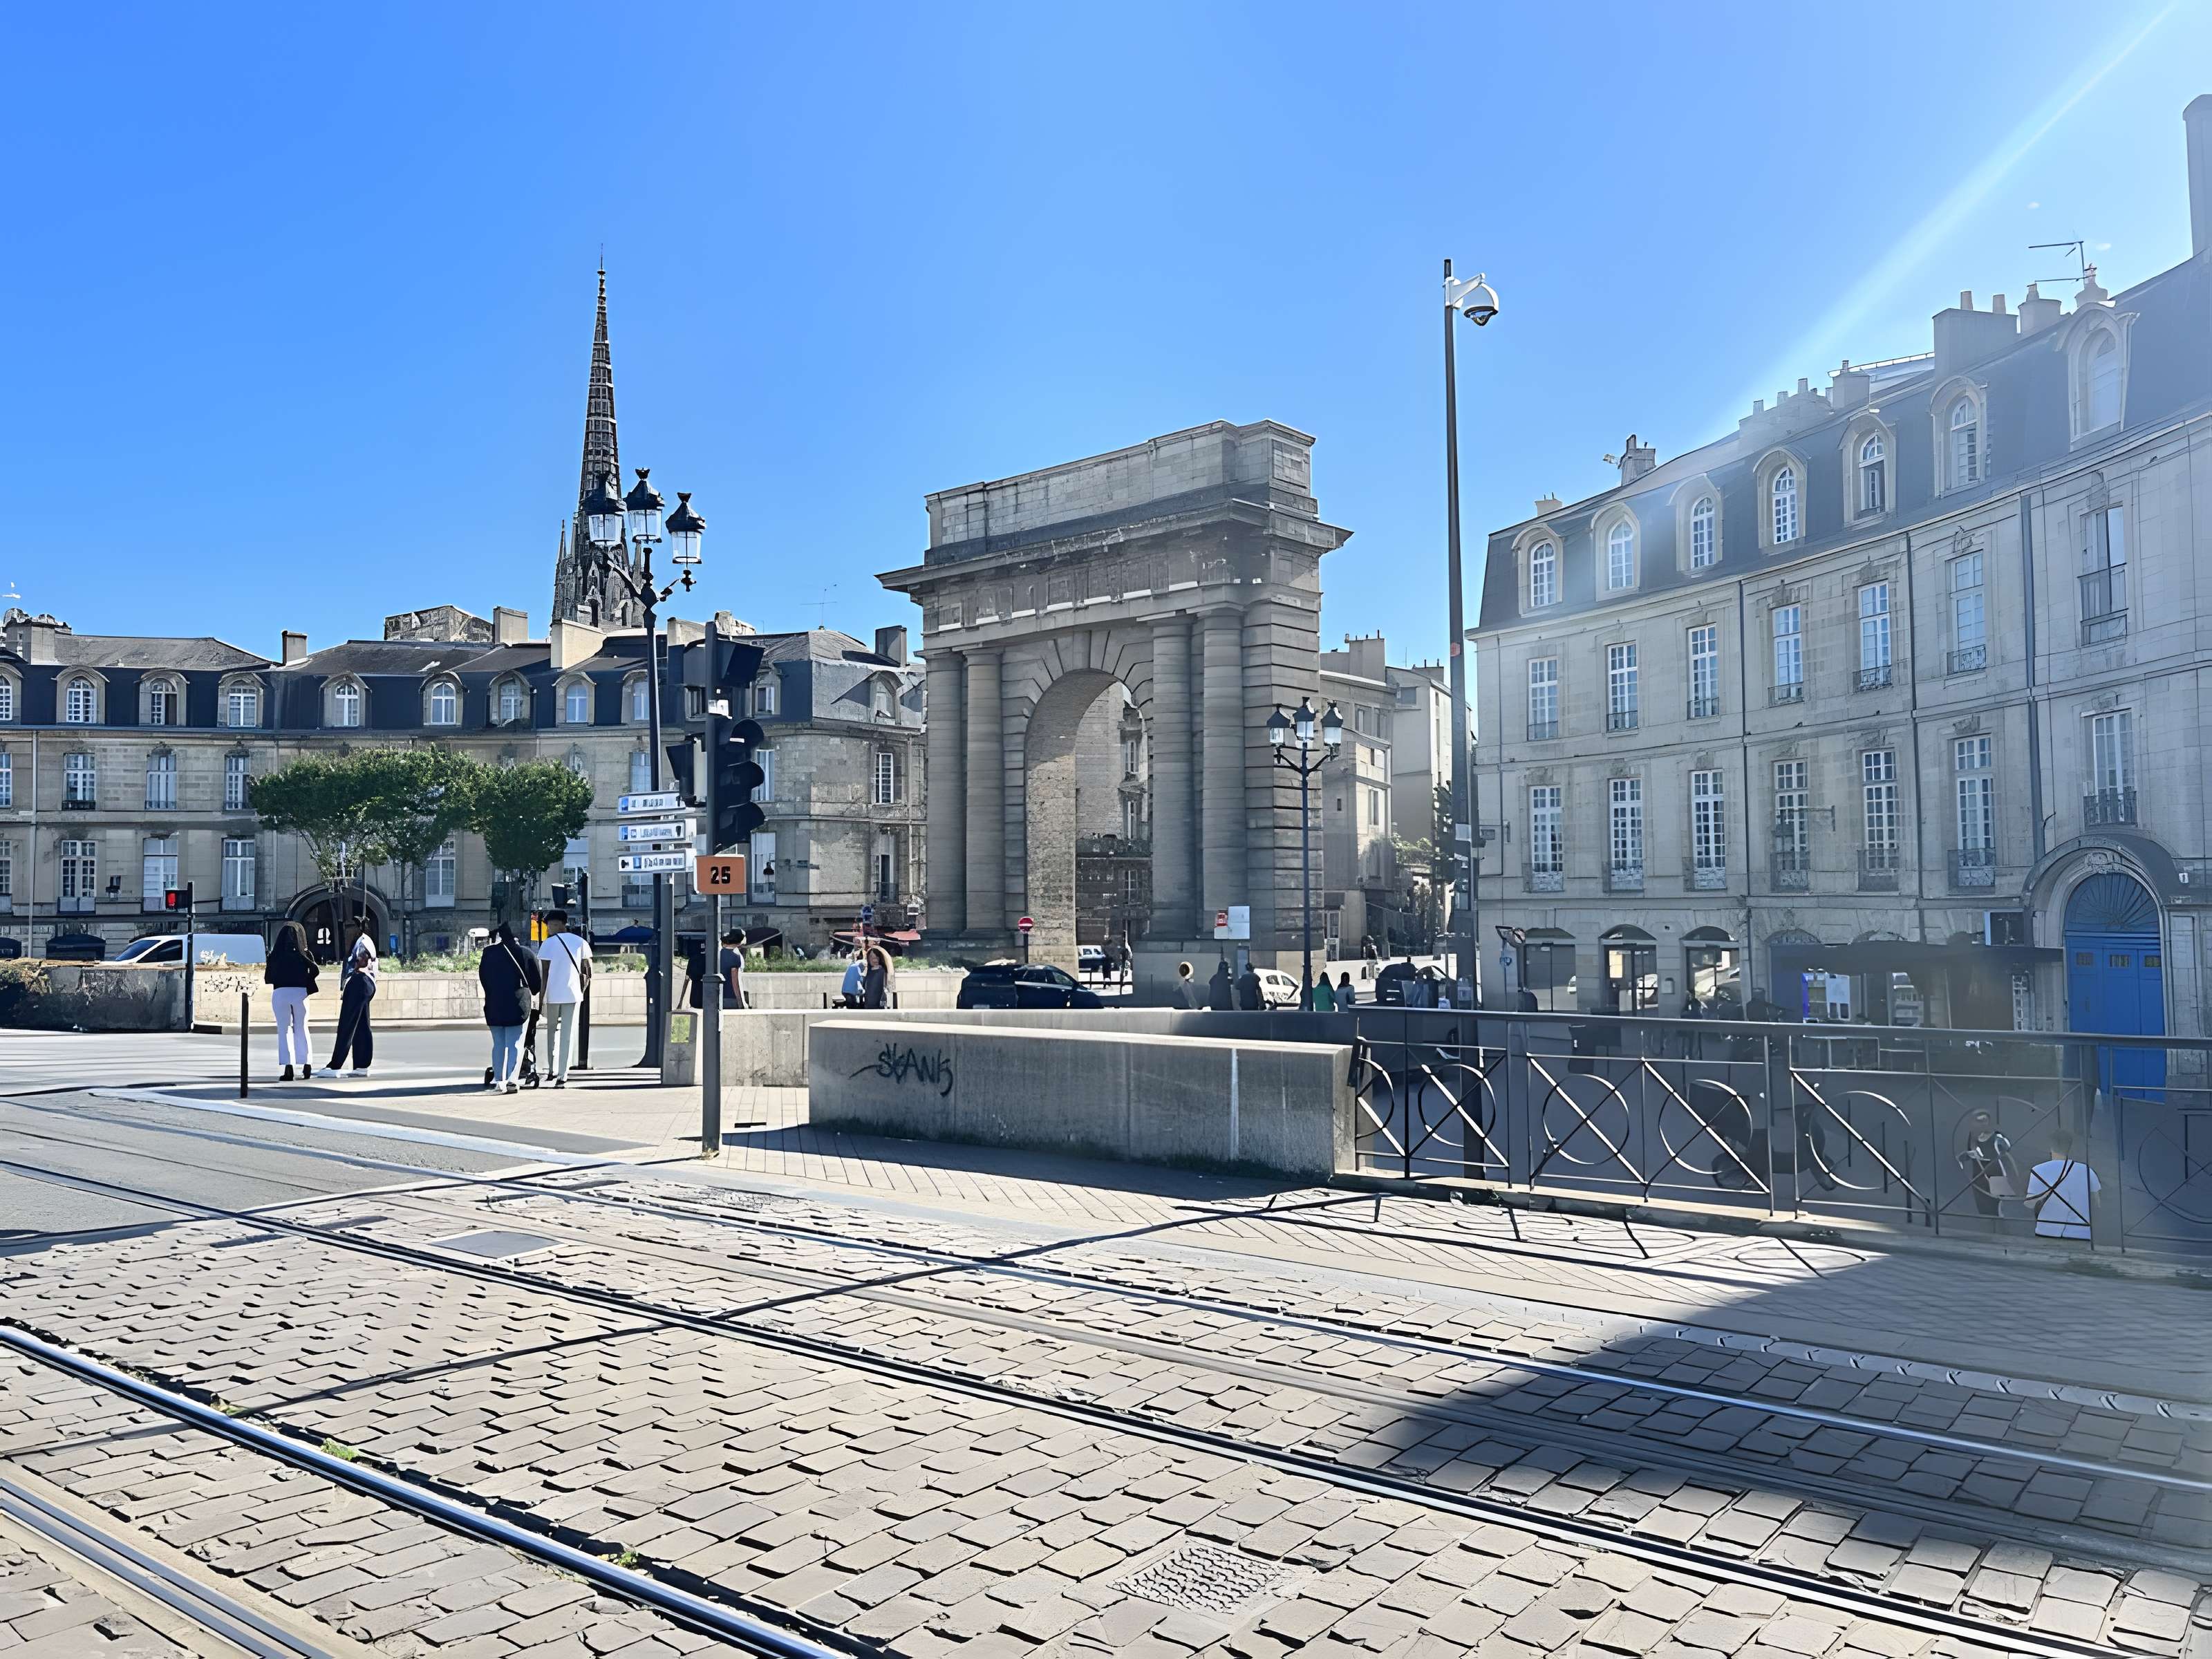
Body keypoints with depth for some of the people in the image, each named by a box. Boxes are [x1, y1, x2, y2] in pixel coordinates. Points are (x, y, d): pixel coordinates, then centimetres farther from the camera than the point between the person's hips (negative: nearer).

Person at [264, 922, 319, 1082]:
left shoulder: (276, 955, 2)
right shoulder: (304, 954, 0)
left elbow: (268, 977, 6)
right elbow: (314, 971, -3)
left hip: (280, 992, 0)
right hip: (300, 992, 0)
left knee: (284, 1031, 3)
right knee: (301, 1029, 14)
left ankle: (288, 1068, -6)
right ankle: (307, 1065, 13)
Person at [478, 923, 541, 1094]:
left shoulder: (489, 953, 0)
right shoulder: (525, 954, -3)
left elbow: (483, 977, 8)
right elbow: (537, 981, 3)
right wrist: (532, 992, 26)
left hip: (494, 1005, 2)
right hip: (518, 1004, -2)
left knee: (498, 1045, 14)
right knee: (515, 1045, 0)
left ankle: (498, 1080, 15)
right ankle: (511, 1080, -11)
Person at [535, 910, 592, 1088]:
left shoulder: (548, 943, -4)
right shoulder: (580, 942, 5)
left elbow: (544, 973, -8)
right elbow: (588, 972, 2)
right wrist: (582, 991, 12)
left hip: (553, 994, -1)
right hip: (573, 994, 2)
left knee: (551, 1030, 18)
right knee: (568, 1035, 2)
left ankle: (553, 1070, 18)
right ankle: (563, 1076, -3)